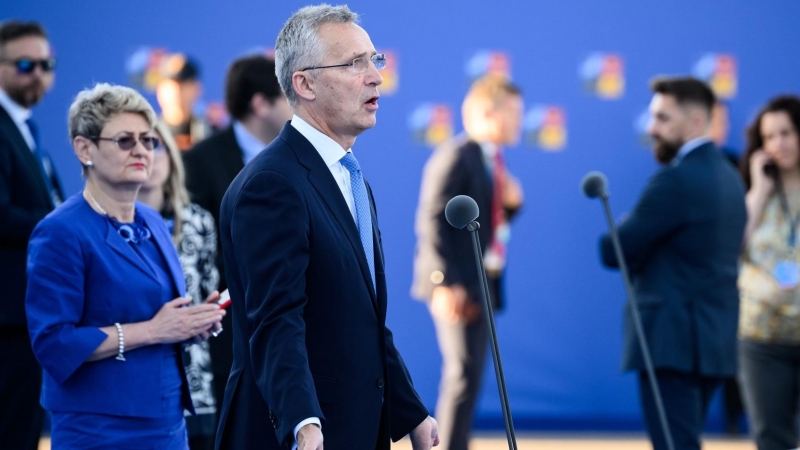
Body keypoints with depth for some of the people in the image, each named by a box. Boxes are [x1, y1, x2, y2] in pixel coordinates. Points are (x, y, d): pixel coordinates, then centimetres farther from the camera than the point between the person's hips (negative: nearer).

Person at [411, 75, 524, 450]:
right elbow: (432, 221, -19)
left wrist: (511, 203, -1)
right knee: (464, 373, -12)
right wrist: (444, 282, -25)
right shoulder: (456, 157, -14)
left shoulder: (493, 161, 14)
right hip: (457, 286, -10)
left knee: (467, 376, 12)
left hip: (483, 284, 10)